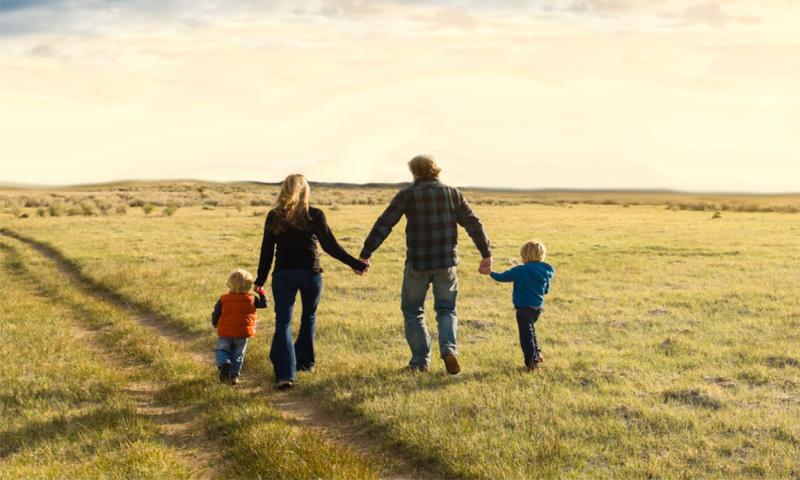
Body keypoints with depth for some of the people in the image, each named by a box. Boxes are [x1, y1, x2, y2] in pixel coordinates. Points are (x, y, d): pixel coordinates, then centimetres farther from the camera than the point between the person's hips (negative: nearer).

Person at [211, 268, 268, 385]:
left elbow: (215, 315, 0)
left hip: (225, 332, -1)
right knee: (238, 355, 14)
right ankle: (234, 375, 6)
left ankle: (224, 363, -19)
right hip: (243, 333, 1)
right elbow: (264, 304, 13)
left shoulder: (223, 300, -3)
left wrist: (215, 324, 20)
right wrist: (261, 292, 25)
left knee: (222, 350, 12)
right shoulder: (251, 299, -1)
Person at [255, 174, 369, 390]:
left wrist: (260, 280, 11)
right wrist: (356, 264, -2)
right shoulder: (314, 215, -5)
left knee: (283, 323, -2)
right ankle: (305, 362, 32)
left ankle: (285, 373, -16)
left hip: (283, 275, 0)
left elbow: (267, 251, 3)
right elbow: (330, 246, -8)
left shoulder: (274, 216, 1)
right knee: (309, 318, 21)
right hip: (310, 274, 0)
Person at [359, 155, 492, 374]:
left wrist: (366, 254, -6)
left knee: (413, 310, 13)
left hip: (417, 264, -2)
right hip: (446, 262, 2)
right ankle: (449, 348, -10)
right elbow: (474, 224, 8)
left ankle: (420, 360, 11)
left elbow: (383, 225, -8)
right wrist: (486, 254, 15)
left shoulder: (406, 195, -2)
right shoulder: (452, 193, 7)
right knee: (446, 309, 15)